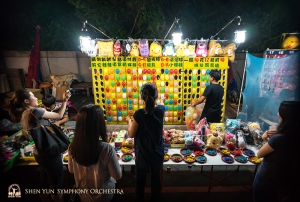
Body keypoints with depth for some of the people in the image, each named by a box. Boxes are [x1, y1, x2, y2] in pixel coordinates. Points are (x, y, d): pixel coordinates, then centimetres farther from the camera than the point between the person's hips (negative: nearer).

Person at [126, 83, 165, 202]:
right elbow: (161, 104, 13)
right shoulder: (160, 110, -13)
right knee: (156, 180, 25)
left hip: (143, 155, -2)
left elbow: (131, 134, -11)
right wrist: (156, 96, 32)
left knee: (140, 181, 22)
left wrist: (129, 122, 6)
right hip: (158, 154, 3)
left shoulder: (139, 114, -22)